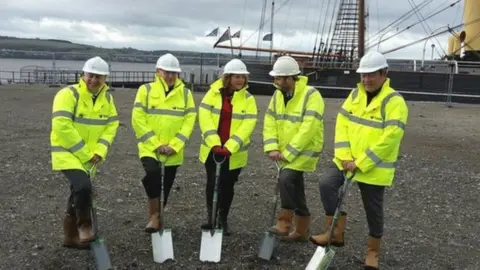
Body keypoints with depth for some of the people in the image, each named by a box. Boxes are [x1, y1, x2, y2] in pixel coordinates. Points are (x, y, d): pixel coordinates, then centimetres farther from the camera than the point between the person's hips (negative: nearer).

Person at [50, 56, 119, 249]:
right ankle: (84, 225, -2)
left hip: (89, 157, 7)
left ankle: (71, 237, 31)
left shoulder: (107, 99, 3)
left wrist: (99, 151, -12)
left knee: (79, 192, 15)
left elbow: (112, 125, 3)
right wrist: (84, 153, -21)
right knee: (83, 187, -27)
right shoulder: (69, 94, -18)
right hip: (67, 153, -7)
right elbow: (62, 126, -24)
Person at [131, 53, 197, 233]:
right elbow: (138, 120, -7)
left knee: (165, 188, 9)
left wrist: (174, 145, -13)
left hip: (173, 151, 2)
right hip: (149, 148, -2)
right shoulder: (146, 90, -1)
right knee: (153, 173, -28)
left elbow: (189, 121, -2)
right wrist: (156, 144, -14)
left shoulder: (185, 93, 4)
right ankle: (154, 215, -11)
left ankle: (157, 218, 30)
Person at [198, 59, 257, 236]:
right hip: (212, 148, 0)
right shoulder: (213, 93, -4)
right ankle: (210, 216, 23)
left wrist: (229, 147, -24)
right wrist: (215, 143, -22)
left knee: (227, 185, 9)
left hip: (234, 153, 0)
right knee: (212, 182, 4)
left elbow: (247, 126, -13)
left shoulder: (248, 99, -4)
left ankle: (223, 219, 25)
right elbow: (204, 117, -11)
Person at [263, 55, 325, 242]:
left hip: (305, 150, -7)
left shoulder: (311, 95, -18)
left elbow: (308, 128, -25)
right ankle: (302, 230, 27)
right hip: (285, 152, 7)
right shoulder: (278, 95, 3)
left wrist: (288, 152, -24)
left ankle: (284, 223, -10)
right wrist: (272, 148, -14)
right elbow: (270, 123, -1)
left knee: (286, 179, -25)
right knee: (295, 188, 13)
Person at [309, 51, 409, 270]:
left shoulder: (394, 102, -15)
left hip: (374, 167, -5)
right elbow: (342, 124, 1)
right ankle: (336, 232, 2)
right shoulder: (355, 94, 5)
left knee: (373, 209, 7)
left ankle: (373, 251, 27)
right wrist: (344, 156, -11)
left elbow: (388, 139, -22)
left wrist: (360, 163, -22)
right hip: (347, 161, 5)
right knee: (327, 185, -12)